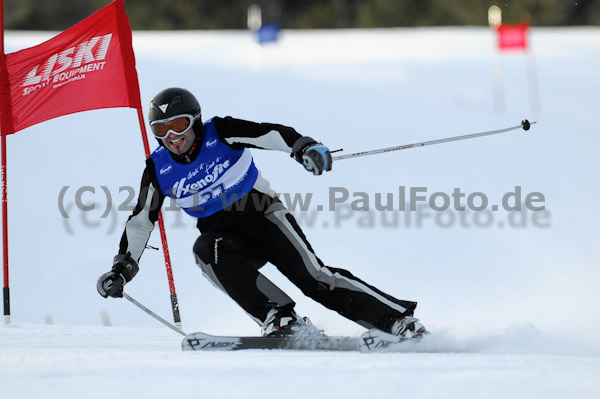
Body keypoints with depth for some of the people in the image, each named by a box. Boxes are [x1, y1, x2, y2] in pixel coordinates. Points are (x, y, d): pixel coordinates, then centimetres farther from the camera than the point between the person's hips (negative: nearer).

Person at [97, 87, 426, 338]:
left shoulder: (220, 134, -12)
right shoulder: (159, 170, -3)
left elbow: (269, 134, -22)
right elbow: (141, 220, 5)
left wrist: (304, 146, -41)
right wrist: (122, 268, 1)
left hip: (262, 216, -3)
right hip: (221, 234, 3)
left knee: (313, 277, -19)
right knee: (205, 250, -33)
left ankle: (397, 318, -19)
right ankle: (279, 318, -37)